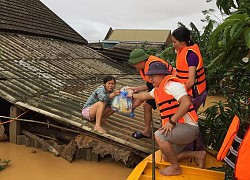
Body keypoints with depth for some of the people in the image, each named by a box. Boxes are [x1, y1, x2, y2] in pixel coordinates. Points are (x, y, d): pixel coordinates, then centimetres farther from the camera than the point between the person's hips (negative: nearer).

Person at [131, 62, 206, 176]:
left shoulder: (171, 85, -16)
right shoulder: (158, 89, 15)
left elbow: (186, 103, -29)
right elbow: (146, 95, 36)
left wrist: (171, 121, -26)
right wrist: (133, 96, 49)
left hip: (188, 127, -10)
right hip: (178, 129, 10)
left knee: (159, 136, -27)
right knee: (167, 157, 13)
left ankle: (176, 168, -8)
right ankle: (198, 155, 22)